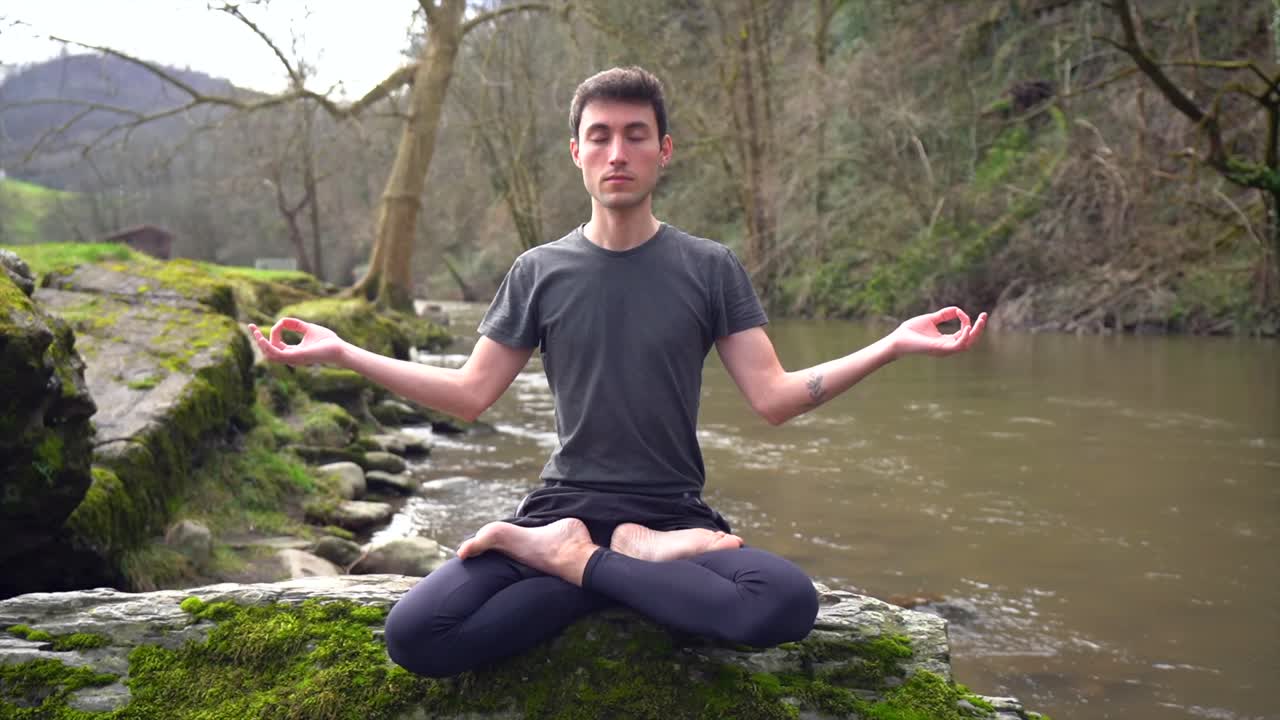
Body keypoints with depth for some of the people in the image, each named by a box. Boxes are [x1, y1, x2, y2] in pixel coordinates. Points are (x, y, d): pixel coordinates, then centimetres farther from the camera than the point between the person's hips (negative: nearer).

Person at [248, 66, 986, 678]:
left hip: (673, 513, 0)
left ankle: (577, 563, -15)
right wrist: (341, 352, 1)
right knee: (414, 634, -26)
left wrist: (893, 345, -14)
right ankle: (635, 566, -14)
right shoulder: (539, 272, 6)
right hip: (564, 507, 1)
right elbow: (470, 395, 8)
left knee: (789, 603, -34)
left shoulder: (711, 268, 2)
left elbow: (773, 398, -3)